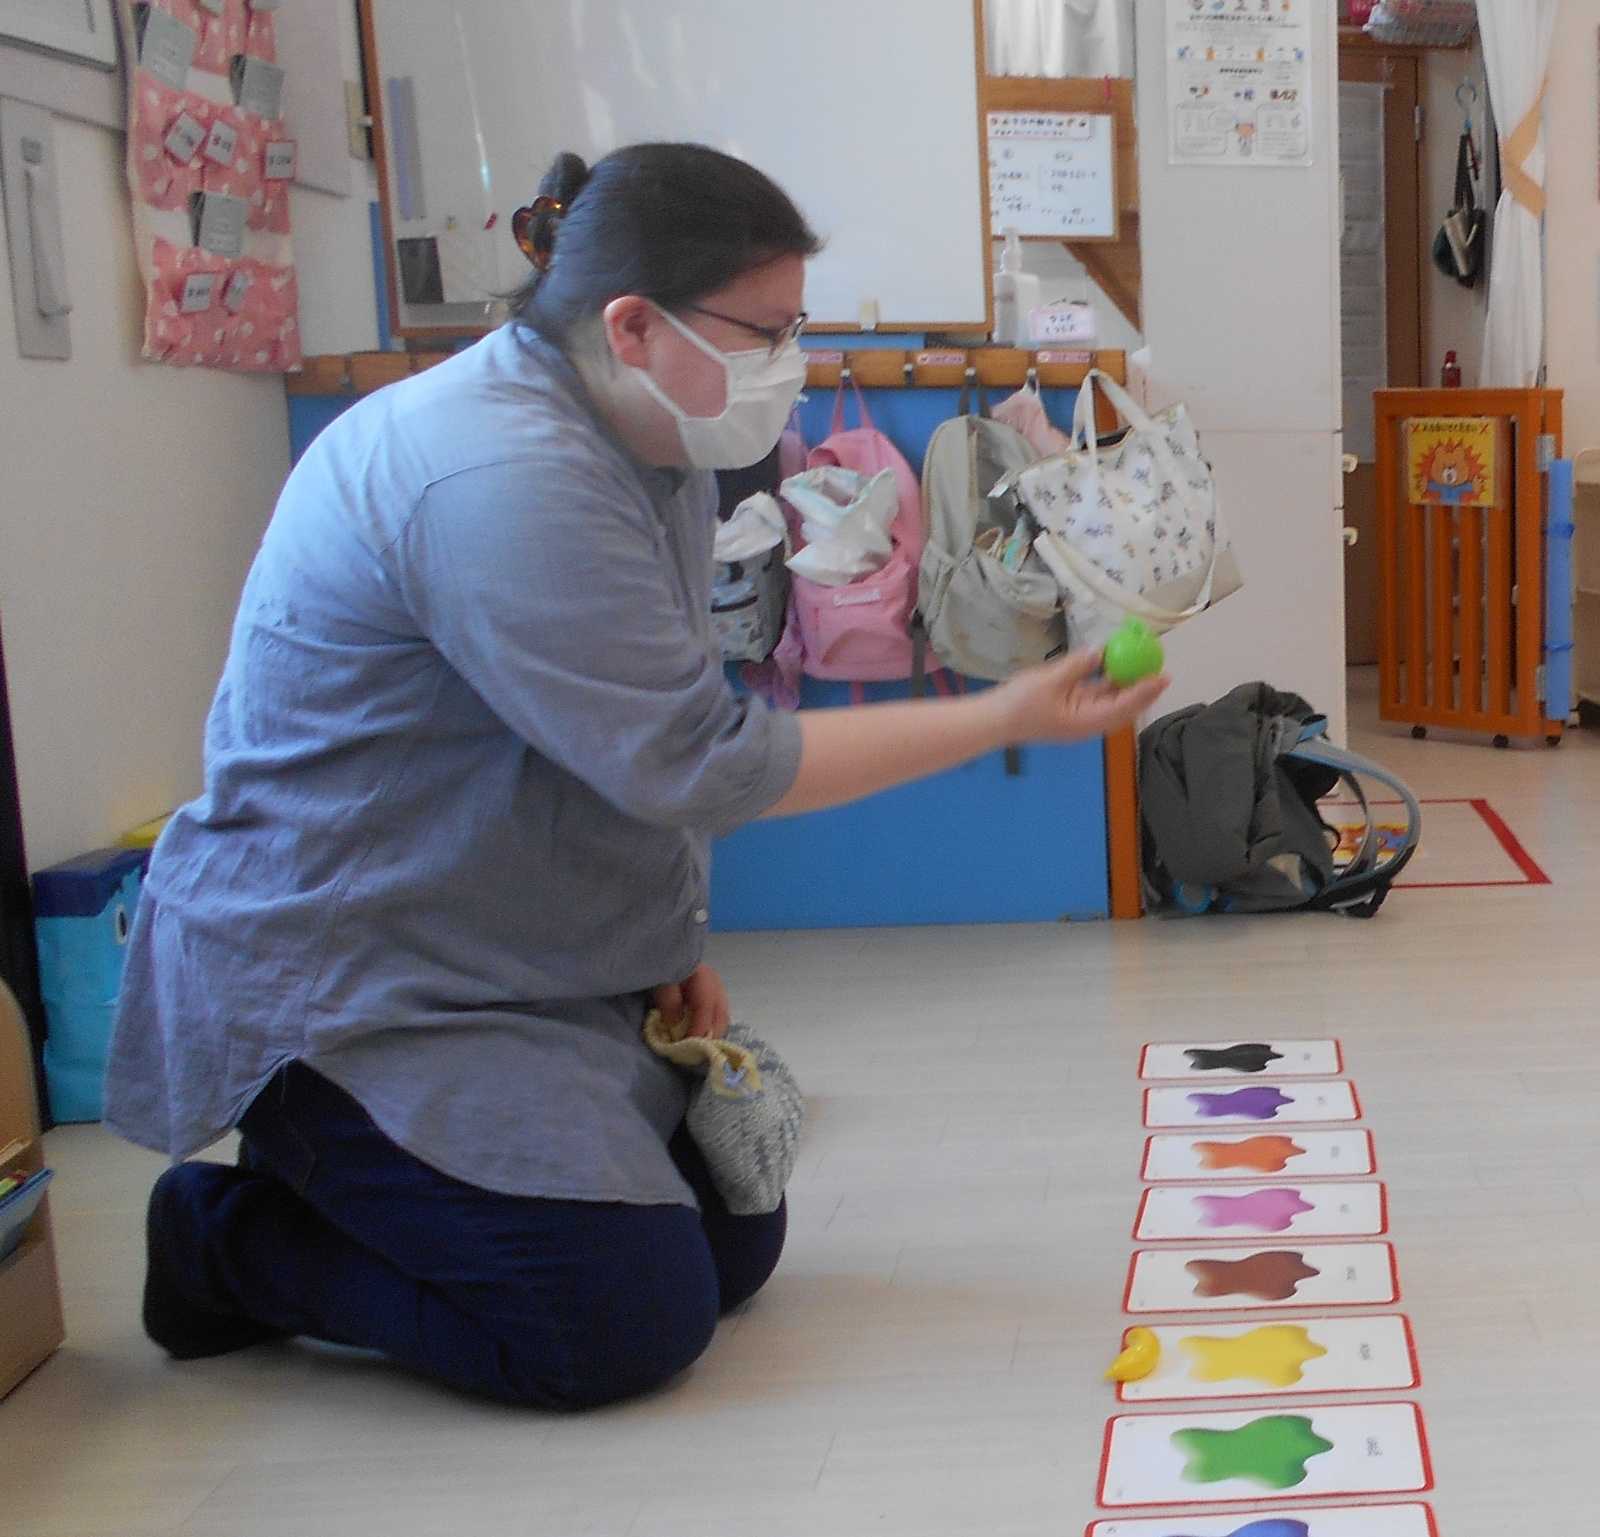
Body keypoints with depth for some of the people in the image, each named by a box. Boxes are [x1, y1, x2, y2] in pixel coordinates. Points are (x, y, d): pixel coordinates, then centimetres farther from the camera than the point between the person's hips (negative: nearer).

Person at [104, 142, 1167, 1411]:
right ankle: (234, 1240, 4)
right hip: (346, 1001, -10)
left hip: (531, 972, 10)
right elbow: (701, 763, -27)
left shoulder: (652, 448, 6)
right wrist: (1004, 720, -21)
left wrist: (671, 949, 4)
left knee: (735, 1247, 8)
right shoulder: (507, 480, -28)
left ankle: (347, 1182, 21)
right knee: (628, 1327, -14)